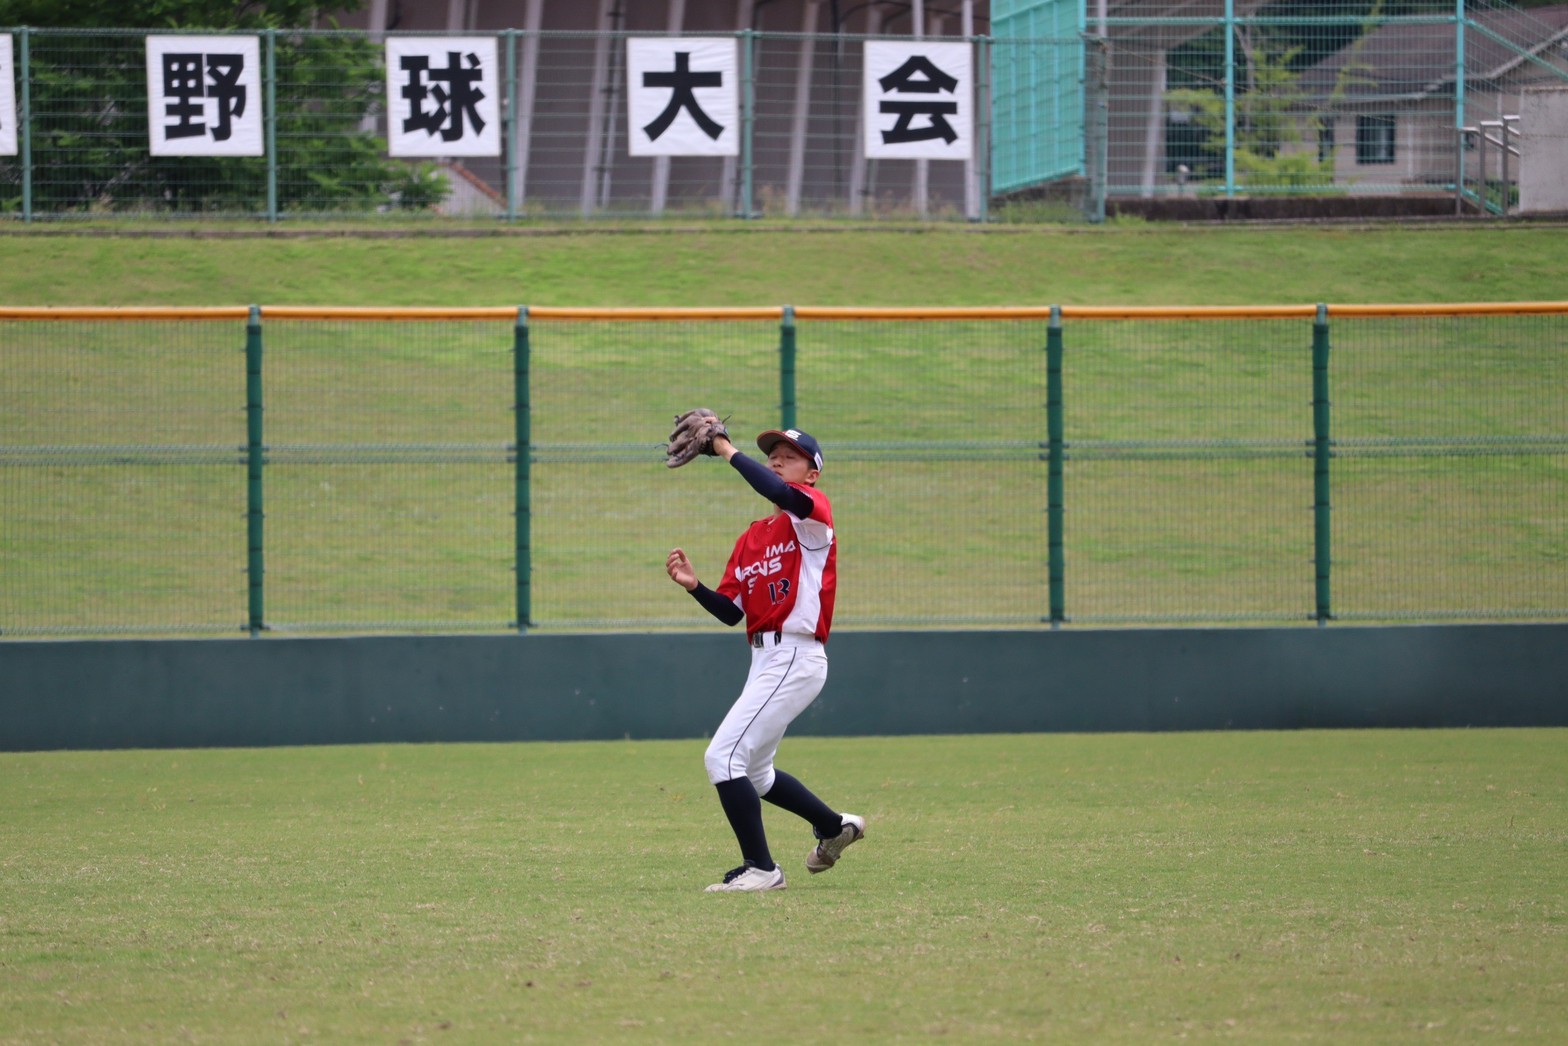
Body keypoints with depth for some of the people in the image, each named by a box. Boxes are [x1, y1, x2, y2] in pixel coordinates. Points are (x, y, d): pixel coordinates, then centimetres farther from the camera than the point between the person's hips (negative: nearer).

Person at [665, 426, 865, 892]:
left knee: (724, 757, -17)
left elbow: (779, 493, -31)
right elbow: (731, 612, 13)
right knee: (752, 771, 23)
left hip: (796, 657, -10)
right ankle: (834, 826, 41)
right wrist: (694, 585, -4)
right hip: (766, 659, 10)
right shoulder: (751, 537, 17)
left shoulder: (813, 513, -6)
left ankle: (760, 868, -11)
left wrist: (728, 451, -22)